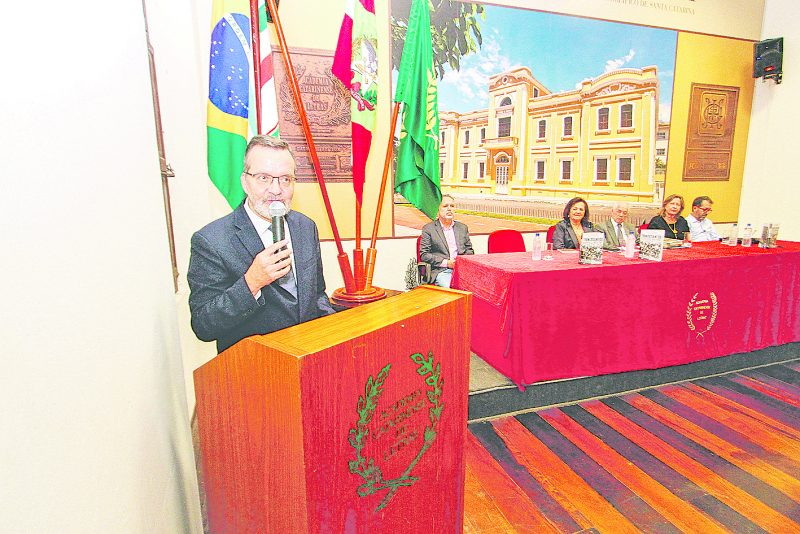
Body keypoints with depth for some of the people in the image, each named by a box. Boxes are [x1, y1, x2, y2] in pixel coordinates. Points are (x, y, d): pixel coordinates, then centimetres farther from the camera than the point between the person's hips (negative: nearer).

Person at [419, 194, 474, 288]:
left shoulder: (463, 228, 21)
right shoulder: (428, 229, 7)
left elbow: (469, 251, 23)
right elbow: (423, 255, 0)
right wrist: (446, 262, -10)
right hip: (441, 271, -4)